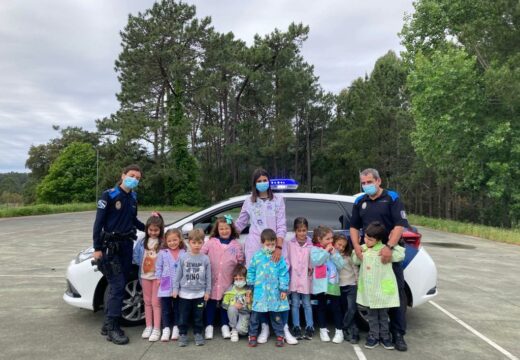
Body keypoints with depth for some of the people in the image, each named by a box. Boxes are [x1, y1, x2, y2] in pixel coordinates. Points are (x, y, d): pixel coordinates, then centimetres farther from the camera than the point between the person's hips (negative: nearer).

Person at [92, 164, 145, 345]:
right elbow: (98, 222, -11)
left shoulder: (133, 197, 9)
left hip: (127, 245, 7)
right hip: (110, 246, -7)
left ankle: (107, 324, 22)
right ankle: (112, 328, 0)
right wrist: (97, 248, -14)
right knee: (117, 286, -9)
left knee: (119, 286, 10)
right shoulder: (109, 195, -10)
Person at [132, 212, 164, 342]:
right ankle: (148, 326, 26)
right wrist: (141, 263, -6)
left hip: (157, 276, -4)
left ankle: (156, 329, 10)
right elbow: (135, 255, 6)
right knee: (147, 302, 14)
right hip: (145, 275, 4)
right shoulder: (142, 242, 2)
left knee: (156, 302, 2)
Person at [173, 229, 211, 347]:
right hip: (184, 293, 0)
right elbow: (178, 275, 1)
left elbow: (208, 276, 0)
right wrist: (175, 289, 0)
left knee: (198, 316, 11)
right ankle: (182, 334, 23)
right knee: (183, 316, 8)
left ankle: (198, 334, 26)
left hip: (199, 293, 0)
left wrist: (207, 291, -1)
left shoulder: (205, 259, -4)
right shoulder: (183, 257, -4)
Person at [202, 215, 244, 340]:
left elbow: (241, 262, 3)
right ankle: (209, 326, 23)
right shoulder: (211, 242, -4)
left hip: (228, 282, 1)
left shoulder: (236, 245, 0)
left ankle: (225, 326, 27)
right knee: (211, 304, 9)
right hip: (212, 281, -1)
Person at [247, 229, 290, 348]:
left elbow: (284, 274, -1)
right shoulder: (257, 256, -1)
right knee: (255, 314, 6)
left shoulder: (279, 258, -3)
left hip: (274, 292, 0)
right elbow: (251, 271, 7)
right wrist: (250, 284, 7)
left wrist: (284, 289, -3)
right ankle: (253, 335, 21)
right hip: (260, 291, 0)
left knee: (276, 315, 10)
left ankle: (279, 336, 24)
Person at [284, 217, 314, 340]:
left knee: (307, 304, 9)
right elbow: (286, 260, -1)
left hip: (306, 279, 0)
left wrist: (311, 268, -14)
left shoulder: (311, 245, -1)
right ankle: (296, 327, 17)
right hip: (294, 278, 0)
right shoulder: (289, 244, 0)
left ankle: (309, 327, 18)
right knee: (295, 304, 8)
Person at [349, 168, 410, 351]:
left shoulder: (392, 198, -4)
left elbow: (400, 225, -12)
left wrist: (389, 247, -23)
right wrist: (356, 247, -4)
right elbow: (354, 227, 13)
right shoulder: (359, 202, 10)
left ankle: (398, 334, 9)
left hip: (389, 253, -3)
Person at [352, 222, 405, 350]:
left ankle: (384, 336, 26)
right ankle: (373, 336, 24)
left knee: (383, 314, 12)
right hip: (369, 290, 3)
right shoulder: (362, 249, 2)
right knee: (372, 314, 13)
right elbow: (355, 261, 13)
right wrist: (357, 252, -5)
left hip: (383, 289, -3)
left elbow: (400, 256, -15)